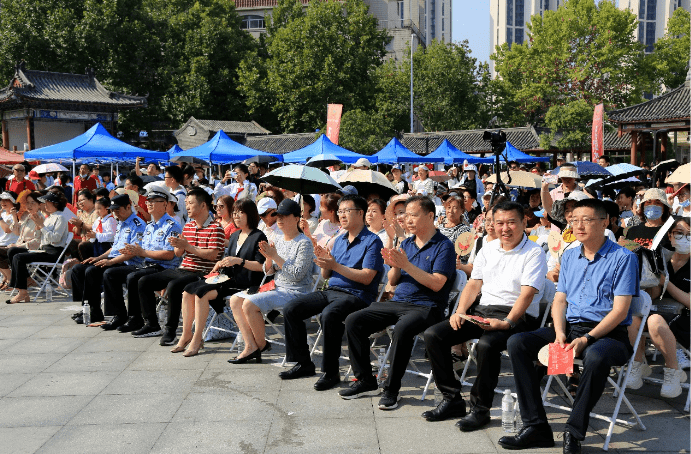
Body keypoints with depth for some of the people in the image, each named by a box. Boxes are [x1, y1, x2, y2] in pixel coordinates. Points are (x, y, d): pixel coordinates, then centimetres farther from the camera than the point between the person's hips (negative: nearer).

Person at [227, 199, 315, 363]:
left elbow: (296, 275, -20)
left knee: (249, 304, -24)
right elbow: (268, 272, 14)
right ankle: (251, 346, -7)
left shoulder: (304, 243, -10)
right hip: (277, 289, 9)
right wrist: (268, 258, -7)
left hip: (295, 292, -9)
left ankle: (262, 345, -3)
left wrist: (276, 256, -19)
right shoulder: (278, 240, 12)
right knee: (235, 300, -2)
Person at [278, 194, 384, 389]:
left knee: (329, 314, -37)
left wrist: (335, 265, -20)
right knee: (290, 309, -5)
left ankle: (330, 371, -20)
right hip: (331, 291, 8)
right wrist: (324, 263, -4)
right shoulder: (339, 240, 18)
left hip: (356, 295, -8)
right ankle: (303, 363, 5)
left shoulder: (372, 241, -6)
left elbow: (367, 277, -17)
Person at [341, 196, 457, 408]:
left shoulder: (444, 246, -5)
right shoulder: (406, 243, 16)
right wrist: (395, 266, -7)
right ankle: (365, 380, 2)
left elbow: (437, 284, -16)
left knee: (403, 329, -38)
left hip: (426, 306, -7)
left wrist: (406, 265, -20)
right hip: (397, 302, 7)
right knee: (353, 321, -7)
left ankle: (392, 389, -20)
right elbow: (393, 281, 15)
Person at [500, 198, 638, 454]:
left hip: (607, 333, -6)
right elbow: (559, 300, 14)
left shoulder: (623, 258, -3)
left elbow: (620, 310, -10)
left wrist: (586, 339, -20)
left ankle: (573, 433, -21)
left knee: (596, 357, -40)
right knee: (517, 343, -15)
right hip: (570, 327, 6)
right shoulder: (570, 256, 17)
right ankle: (536, 427, -14)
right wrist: (560, 333, -6)